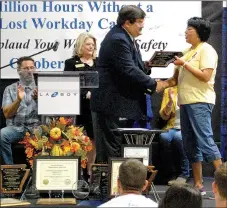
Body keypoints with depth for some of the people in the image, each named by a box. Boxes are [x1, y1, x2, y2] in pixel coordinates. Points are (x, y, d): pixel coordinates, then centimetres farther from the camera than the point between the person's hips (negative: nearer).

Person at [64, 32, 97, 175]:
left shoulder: (99, 62, 16)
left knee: (94, 140, 4)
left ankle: (90, 170, 11)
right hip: (81, 108, -3)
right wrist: (86, 94, -16)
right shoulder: (71, 63, 6)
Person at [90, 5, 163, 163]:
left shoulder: (125, 38, 14)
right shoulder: (118, 40, -19)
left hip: (122, 101, 11)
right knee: (111, 147, -7)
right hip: (113, 103, -11)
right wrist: (153, 85, -18)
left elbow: (134, 66, 21)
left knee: (121, 145, 13)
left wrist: (147, 69, 2)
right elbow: (129, 70, -25)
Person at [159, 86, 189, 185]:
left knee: (178, 137, -35)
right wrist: (170, 101, -9)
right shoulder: (169, 90, 9)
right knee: (164, 137, -31)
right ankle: (172, 173, -16)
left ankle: (183, 173, -18)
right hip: (173, 126, 3)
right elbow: (164, 116, 5)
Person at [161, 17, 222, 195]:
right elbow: (177, 79, 18)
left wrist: (185, 64, -14)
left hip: (200, 102, -9)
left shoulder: (207, 50, -6)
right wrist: (162, 84, 2)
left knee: (205, 140, -14)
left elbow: (206, 76, -17)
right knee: (191, 144, 7)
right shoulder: (187, 51, 18)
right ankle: (198, 185, 11)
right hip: (186, 102, 9)